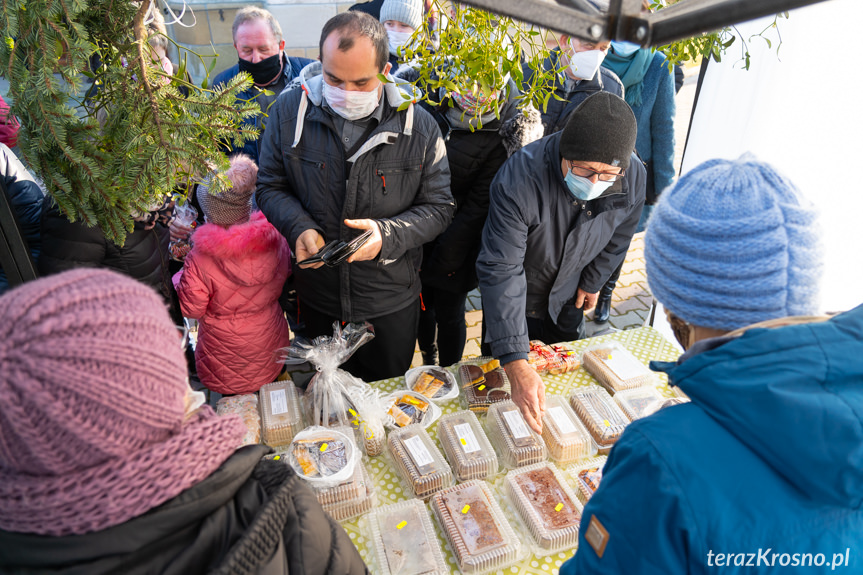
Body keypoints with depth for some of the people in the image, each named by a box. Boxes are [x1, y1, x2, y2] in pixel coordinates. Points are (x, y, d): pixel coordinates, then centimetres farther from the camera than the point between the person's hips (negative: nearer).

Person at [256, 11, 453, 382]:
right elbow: (270, 187, 1)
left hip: (391, 304, -1)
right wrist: (299, 227, -21)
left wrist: (388, 234, -25)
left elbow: (438, 207, -6)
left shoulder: (419, 126, -12)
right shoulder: (288, 112, -9)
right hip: (317, 299, 2)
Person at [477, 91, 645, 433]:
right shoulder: (520, 177, -38)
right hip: (513, 302, -4)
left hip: (567, 302, 4)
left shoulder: (633, 176, -23)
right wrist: (515, 363, -45)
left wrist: (592, 282, 11)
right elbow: (500, 271, -40)